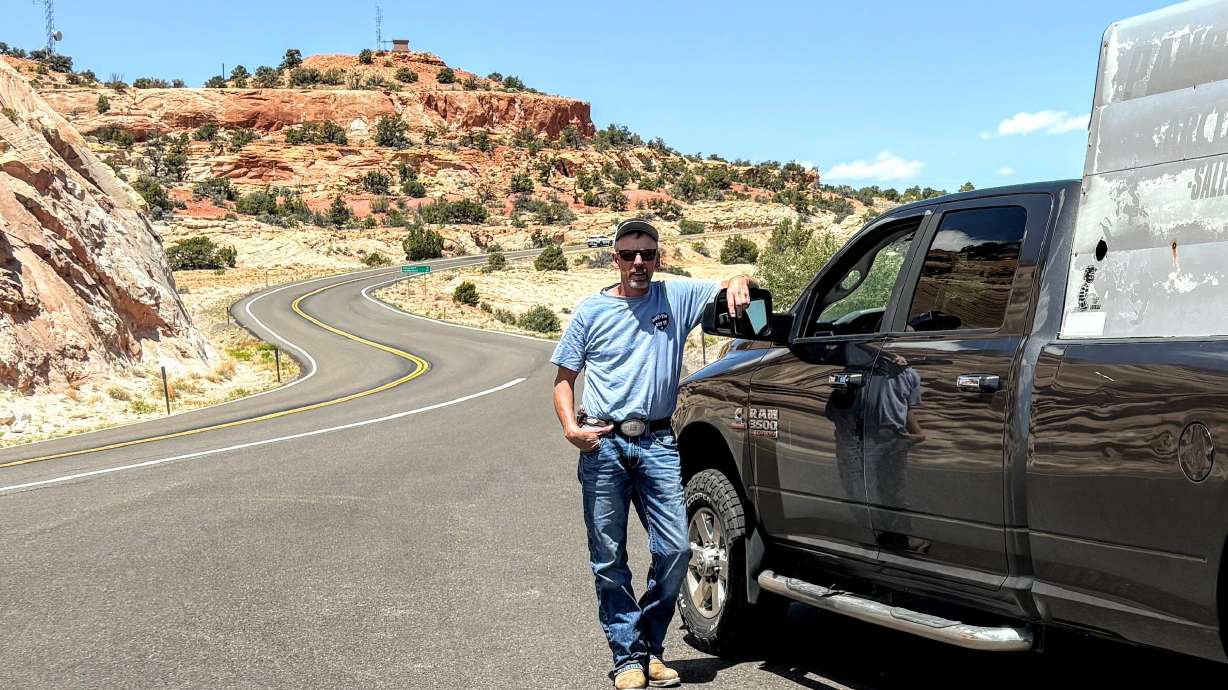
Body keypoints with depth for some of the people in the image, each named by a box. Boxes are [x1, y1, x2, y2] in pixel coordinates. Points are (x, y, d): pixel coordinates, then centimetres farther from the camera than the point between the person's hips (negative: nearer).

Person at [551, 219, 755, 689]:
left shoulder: (677, 297, 8)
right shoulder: (592, 310, 6)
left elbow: (735, 289, 12)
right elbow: (564, 378, 10)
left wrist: (739, 282, -14)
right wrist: (571, 427, -7)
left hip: (657, 443, 1)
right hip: (603, 444, -1)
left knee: (675, 549, -3)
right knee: (609, 558, 1)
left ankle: (651, 646, 16)